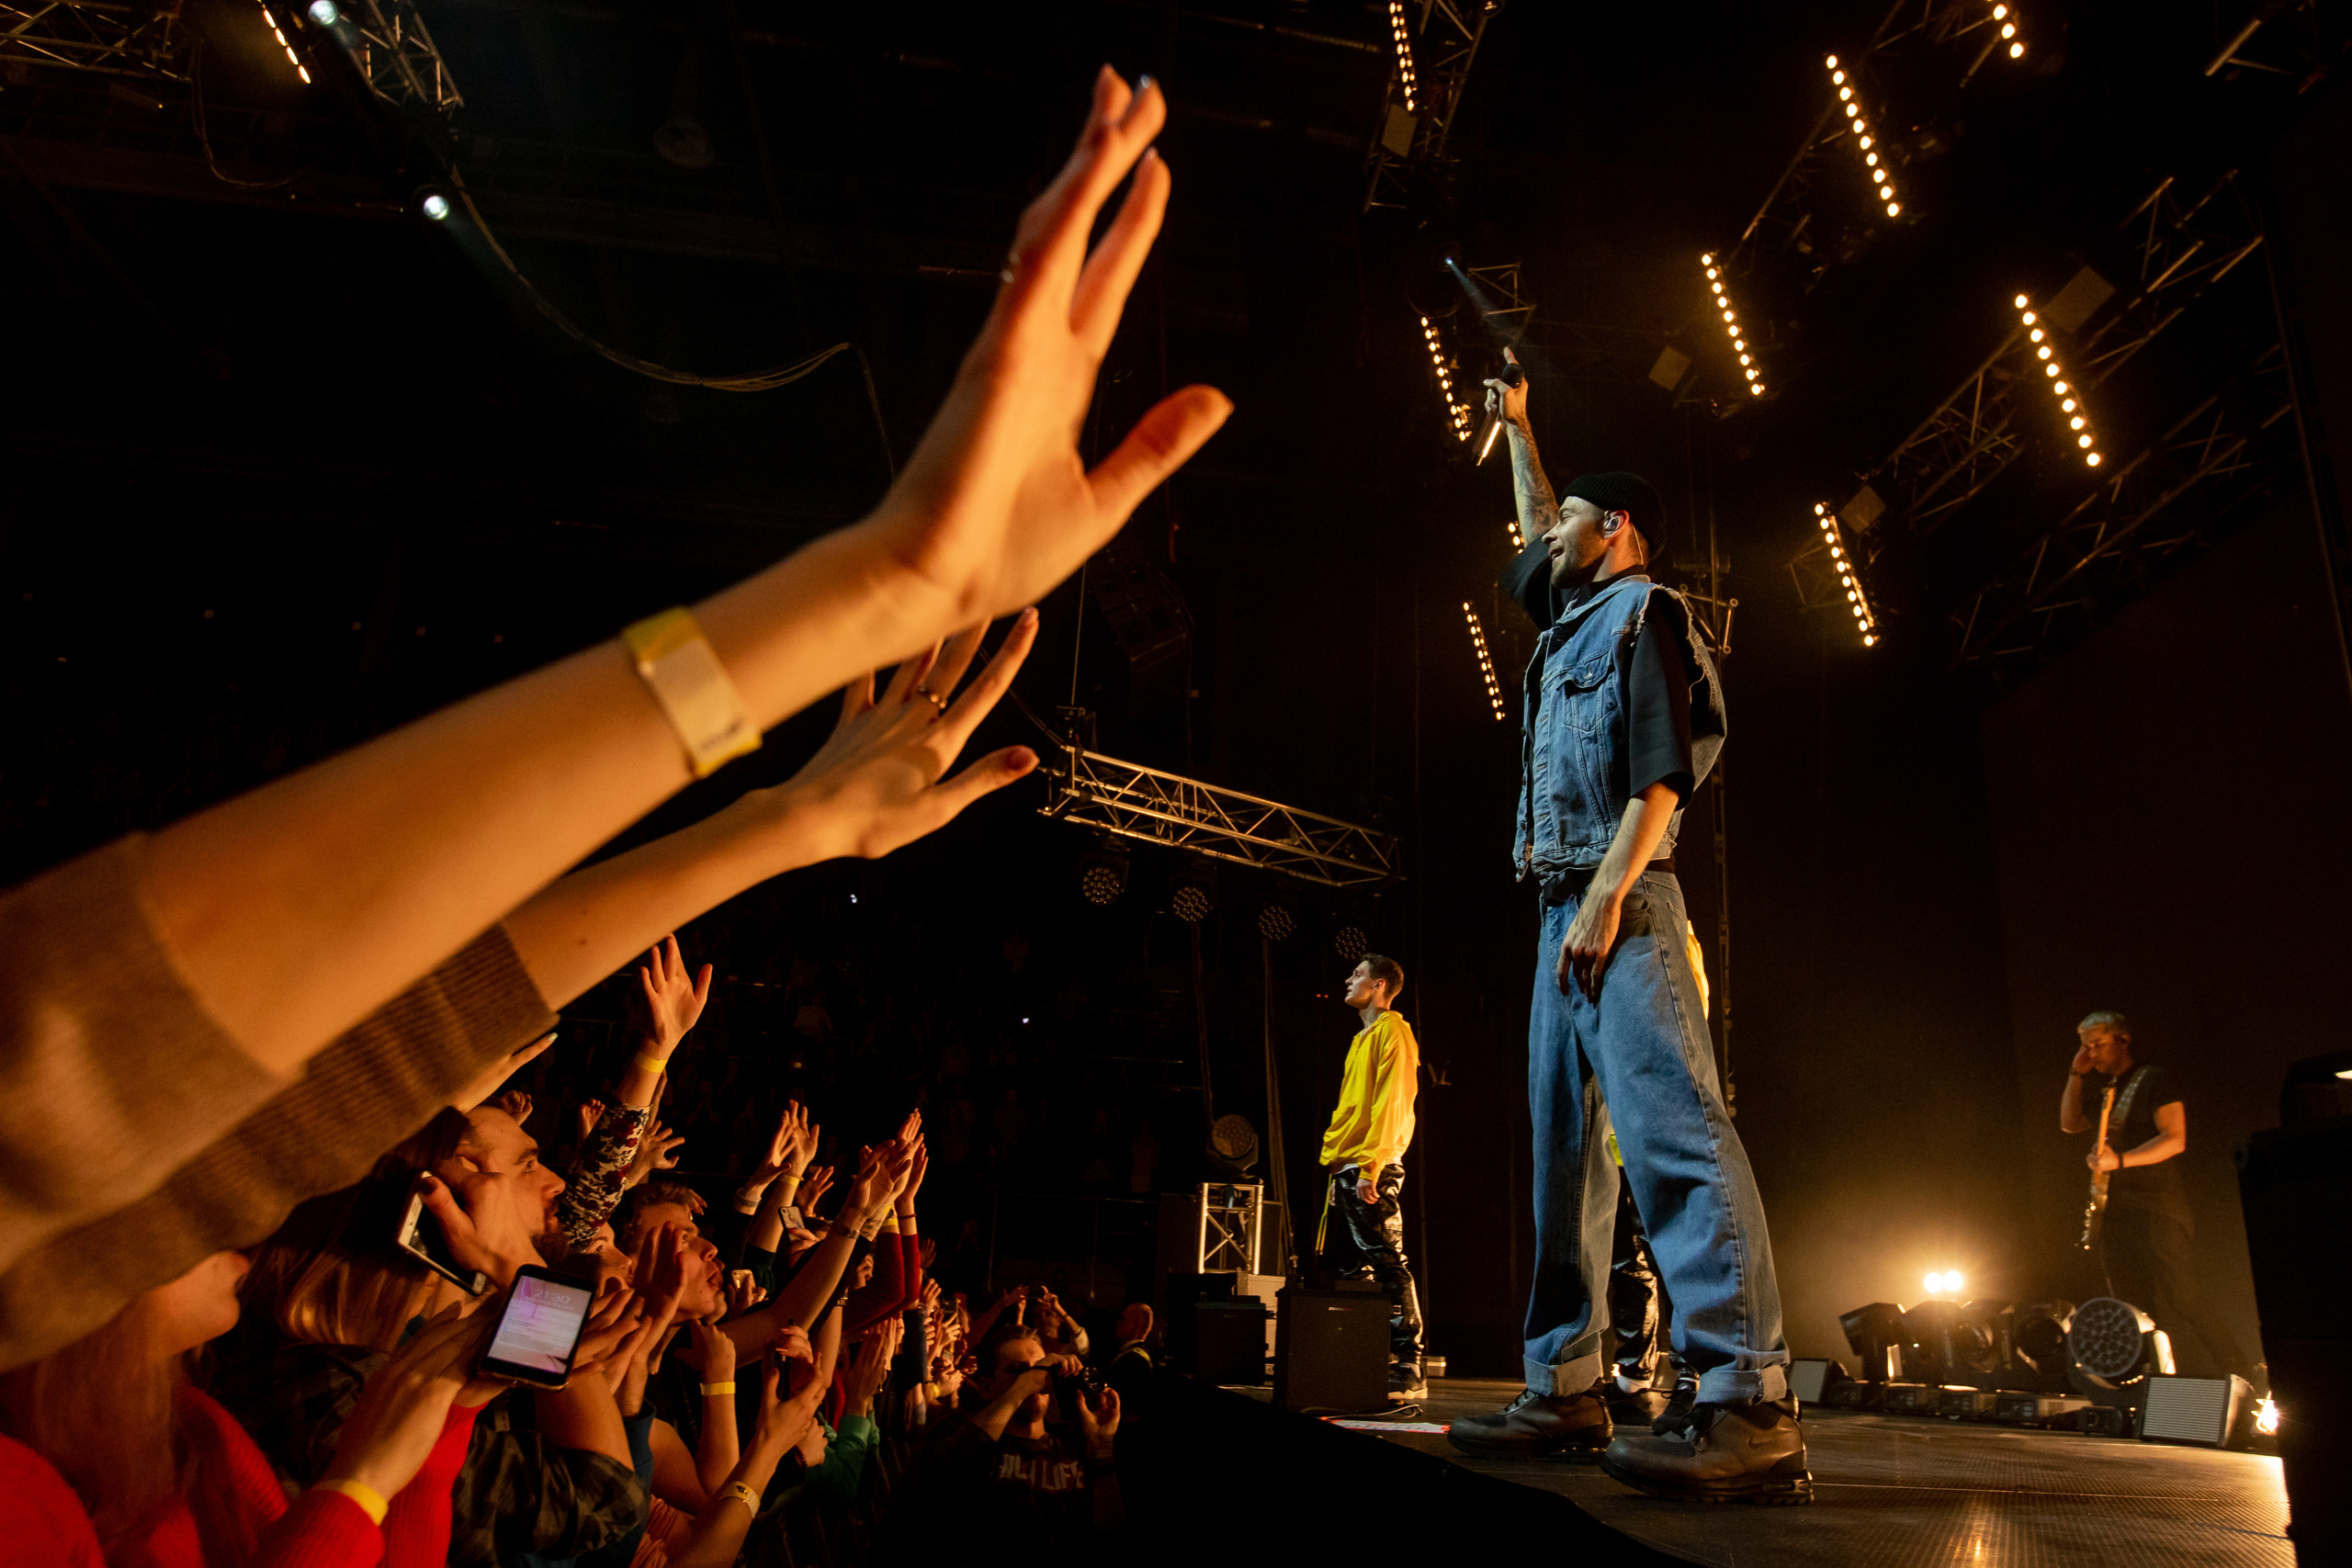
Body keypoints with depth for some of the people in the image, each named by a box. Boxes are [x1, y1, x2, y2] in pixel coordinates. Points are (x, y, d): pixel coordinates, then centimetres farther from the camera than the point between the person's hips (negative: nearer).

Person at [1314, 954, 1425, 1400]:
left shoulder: (1391, 1032, -6)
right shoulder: (1364, 1038, 23)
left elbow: (1391, 1105, -15)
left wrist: (1370, 1168, -21)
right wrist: (1336, 1158, 16)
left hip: (1371, 1170, -10)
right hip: (1345, 1170, 10)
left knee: (1388, 1266, -11)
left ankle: (1407, 1370, -10)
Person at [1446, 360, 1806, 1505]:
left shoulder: (1643, 609, 1)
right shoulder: (1576, 620, 26)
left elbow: (1660, 767, -13)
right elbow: (1538, 535, 47)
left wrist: (1609, 891, -22)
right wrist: (1517, 431, 51)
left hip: (1621, 905, -10)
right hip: (1564, 911, 10)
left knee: (1670, 1125, -20)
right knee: (1565, 1144, 5)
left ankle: (1750, 1409, -25)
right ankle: (1568, 1388, 8)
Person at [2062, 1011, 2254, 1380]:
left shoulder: (2153, 1079, -6)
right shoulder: (2101, 1088, 17)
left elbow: (2174, 1140, -14)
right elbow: (2070, 1124, 20)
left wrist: (2119, 1161, -24)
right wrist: (2076, 1075, 11)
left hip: (2157, 1206, -8)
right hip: (2115, 1209, 8)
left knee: (2180, 1297, -14)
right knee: (2133, 1309, 7)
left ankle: (2243, 1382, -5)